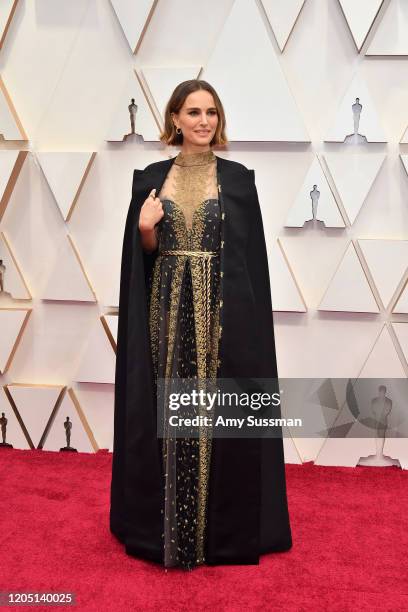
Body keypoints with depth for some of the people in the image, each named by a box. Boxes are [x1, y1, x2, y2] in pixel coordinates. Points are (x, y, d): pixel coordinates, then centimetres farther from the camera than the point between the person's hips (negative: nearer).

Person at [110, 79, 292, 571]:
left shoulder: (237, 178, 2)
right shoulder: (151, 177, 7)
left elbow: (250, 255, 1)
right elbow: (146, 252, 9)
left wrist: (248, 317, -5)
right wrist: (144, 228, -13)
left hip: (222, 312, -1)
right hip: (167, 310, 2)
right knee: (166, 413, 7)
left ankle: (224, 527, 22)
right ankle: (163, 525, 25)